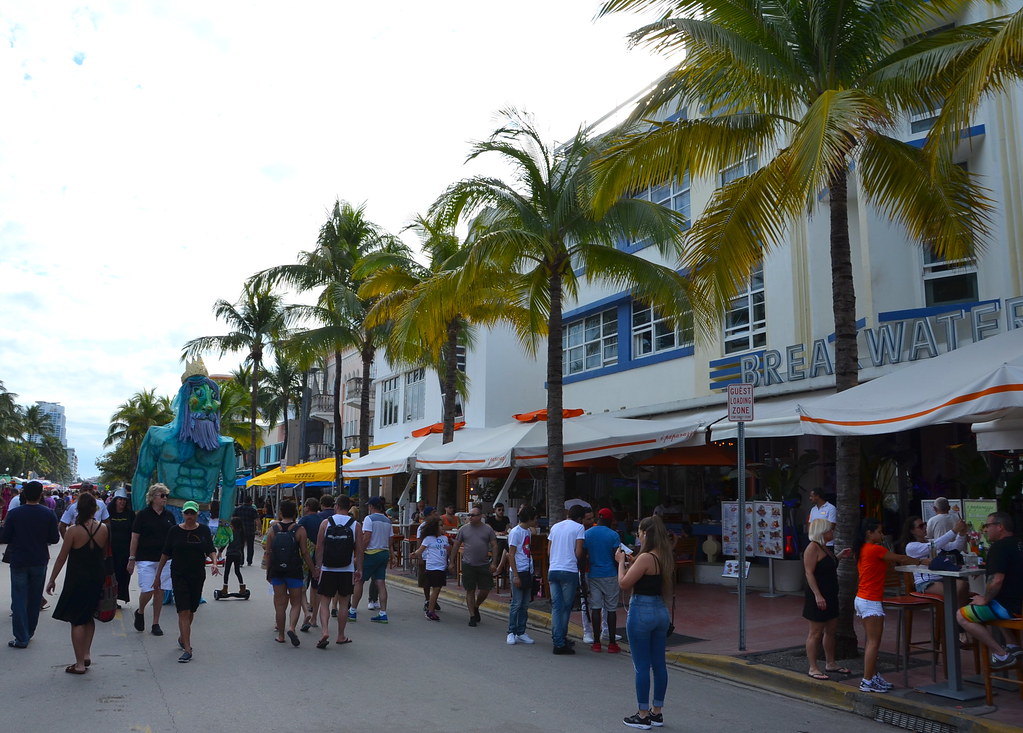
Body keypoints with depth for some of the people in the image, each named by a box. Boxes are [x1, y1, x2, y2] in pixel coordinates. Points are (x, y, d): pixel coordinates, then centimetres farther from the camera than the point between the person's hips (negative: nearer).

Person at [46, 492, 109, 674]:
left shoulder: (73, 531, -15)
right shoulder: (103, 529, -5)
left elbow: (62, 557, -8)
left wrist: (52, 579, 2)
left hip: (77, 580, -4)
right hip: (97, 579, 4)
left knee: (77, 621, 5)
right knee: (88, 617, 22)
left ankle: (80, 664, 9)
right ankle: (87, 654, 18)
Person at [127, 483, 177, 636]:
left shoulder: (169, 516, 8)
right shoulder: (143, 515, -4)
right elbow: (135, 538, -3)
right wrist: (131, 559, -5)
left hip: (164, 559, 4)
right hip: (146, 559, -4)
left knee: (160, 590, 5)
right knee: (147, 590, -8)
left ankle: (156, 624, 16)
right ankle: (140, 612, 23)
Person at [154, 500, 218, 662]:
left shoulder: (204, 530, 2)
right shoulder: (175, 530, -1)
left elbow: (210, 550, 2)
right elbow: (165, 553, 5)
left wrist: (214, 562, -18)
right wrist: (158, 575, 6)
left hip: (198, 575, 2)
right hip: (179, 576, -2)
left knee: (191, 610, 12)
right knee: (184, 611, -9)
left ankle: (182, 638, 36)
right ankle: (187, 649, -8)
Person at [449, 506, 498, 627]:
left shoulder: (488, 529, 2)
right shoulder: (463, 529, 3)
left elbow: (494, 546, 1)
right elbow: (456, 545, 8)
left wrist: (494, 563, -7)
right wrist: (452, 562, 5)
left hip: (484, 565, 0)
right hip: (468, 565, 0)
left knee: (485, 590, 3)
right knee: (470, 591, 3)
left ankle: (476, 607, 30)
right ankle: (472, 616, 13)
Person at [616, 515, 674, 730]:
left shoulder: (646, 558, -19)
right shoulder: (666, 558, 6)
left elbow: (624, 584, -16)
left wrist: (621, 562, -2)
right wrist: (632, 563, 14)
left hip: (642, 612, -8)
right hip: (661, 611, 8)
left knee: (642, 665, 2)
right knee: (659, 663, 13)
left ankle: (643, 715, 10)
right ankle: (657, 712, 22)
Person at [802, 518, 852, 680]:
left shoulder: (825, 547, 13)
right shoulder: (813, 548, -16)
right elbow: (809, 572, -21)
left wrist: (839, 557, 14)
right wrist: (817, 595, -26)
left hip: (830, 596, 10)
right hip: (819, 596, -10)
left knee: (831, 630, 16)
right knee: (816, 633, -3)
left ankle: (830, 664, 28)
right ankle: (813, 668, 4)